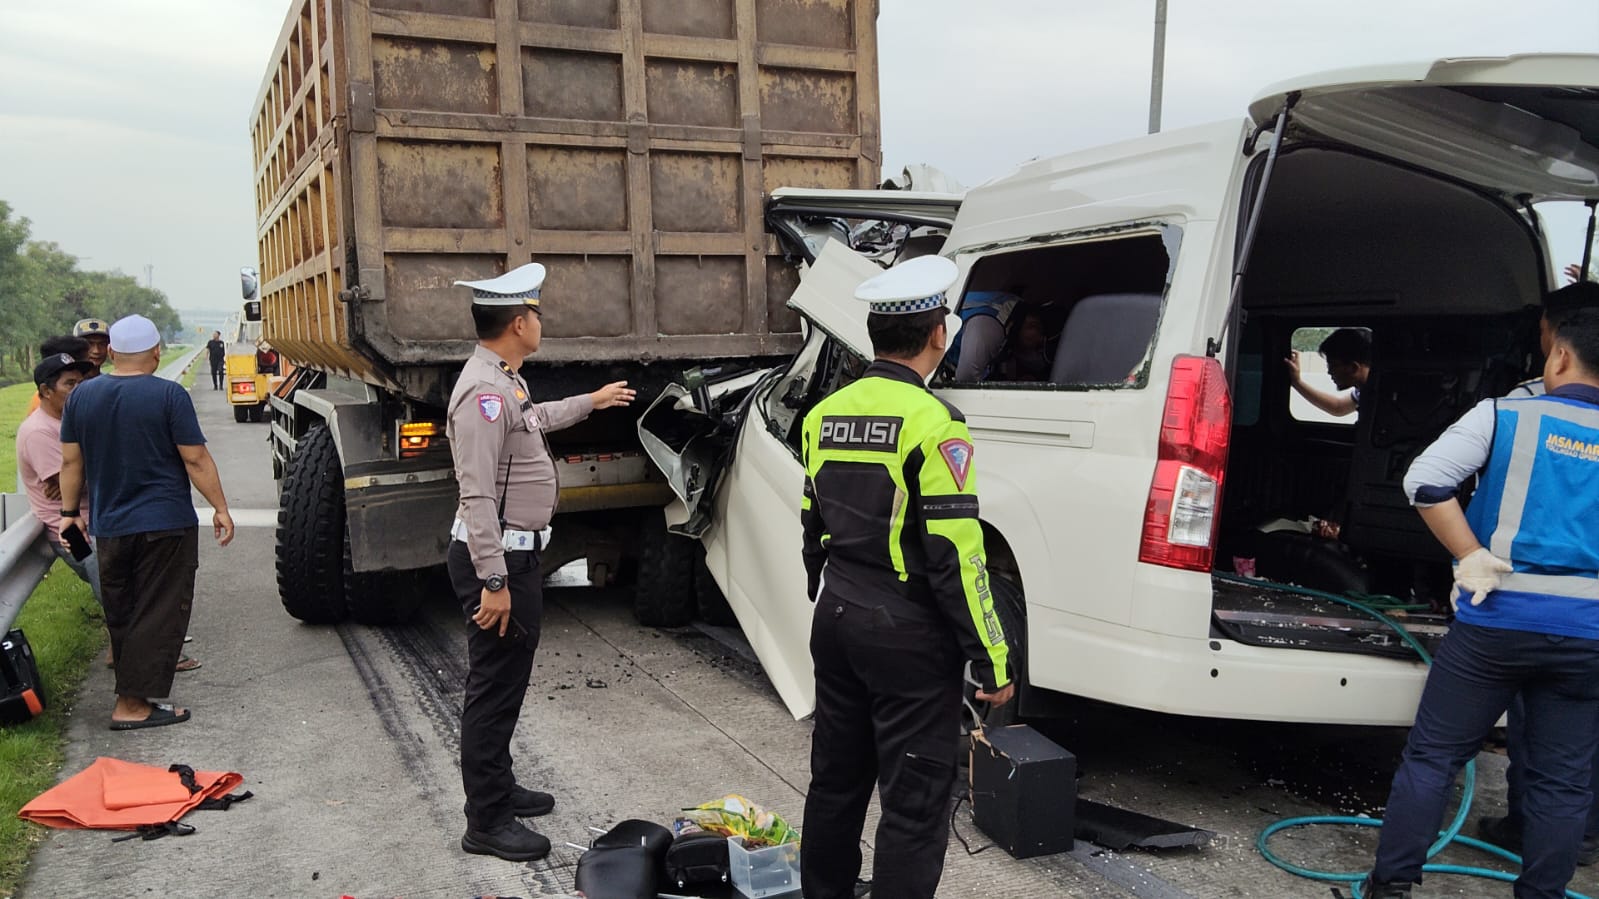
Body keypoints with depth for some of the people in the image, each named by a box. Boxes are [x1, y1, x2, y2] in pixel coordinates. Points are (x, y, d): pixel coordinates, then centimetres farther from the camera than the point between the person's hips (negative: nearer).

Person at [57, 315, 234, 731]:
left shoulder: (82, 395, 4)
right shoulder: (168, 395, -11)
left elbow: (71, 461, 9)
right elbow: (195, 459, -12)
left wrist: (70, 511, 18)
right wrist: (220, 508, -4)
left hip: (109, 526, 5)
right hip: (166, 524, -5)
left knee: (120, 615, 17)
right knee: (158, 615, 1)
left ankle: (132, 689, 26)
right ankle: (132, 704, -1)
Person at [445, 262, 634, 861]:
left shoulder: (504, 381, 11)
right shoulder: (484, 391, -22)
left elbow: (533, 420, 35)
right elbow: (477, 493, -27)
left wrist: (592, 401, 47)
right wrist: (493, 581, -27)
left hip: (515, 553, 11)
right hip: (496, 560, -11)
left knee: (508, 681, 20)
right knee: (494, 688, -2)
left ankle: (498, 788, 35)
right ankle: (486, 823, 9)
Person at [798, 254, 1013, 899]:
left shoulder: (826, 415, 6)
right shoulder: (932, 422, -17)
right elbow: (955, 555, -19)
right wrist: (991, 660, -13)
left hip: (836, 622, 8)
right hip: (909, 634, -7)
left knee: (835, 779, 20)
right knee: (913, 803, 3)